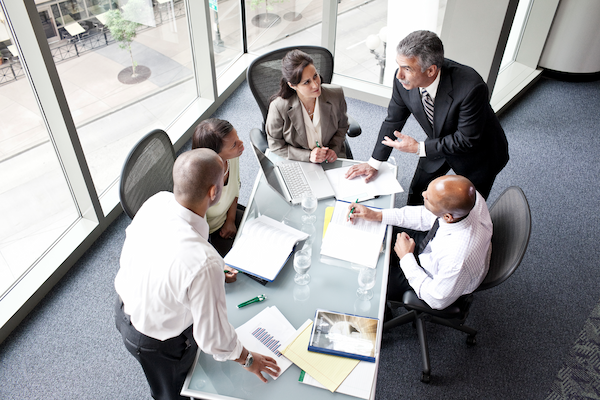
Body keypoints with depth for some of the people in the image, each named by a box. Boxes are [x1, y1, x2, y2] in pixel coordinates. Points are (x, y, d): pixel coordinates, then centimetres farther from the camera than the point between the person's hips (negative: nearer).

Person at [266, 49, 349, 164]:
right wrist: (308, 155, -17)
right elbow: (276, 145, -8)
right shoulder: (279, 107, -21)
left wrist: (334, 149, -7)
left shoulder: (336, 95, -10)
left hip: (332, 161, 2)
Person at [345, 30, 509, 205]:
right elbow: (393, 120, -8)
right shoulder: (403, 80, -24)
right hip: (438, 145, 4)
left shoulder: (471, 87, -39)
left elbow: (468, 139, -28)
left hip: (477, 153, -4)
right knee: (416, 194, 17)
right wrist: (374, 163, -3)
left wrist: (419, 148, -27)